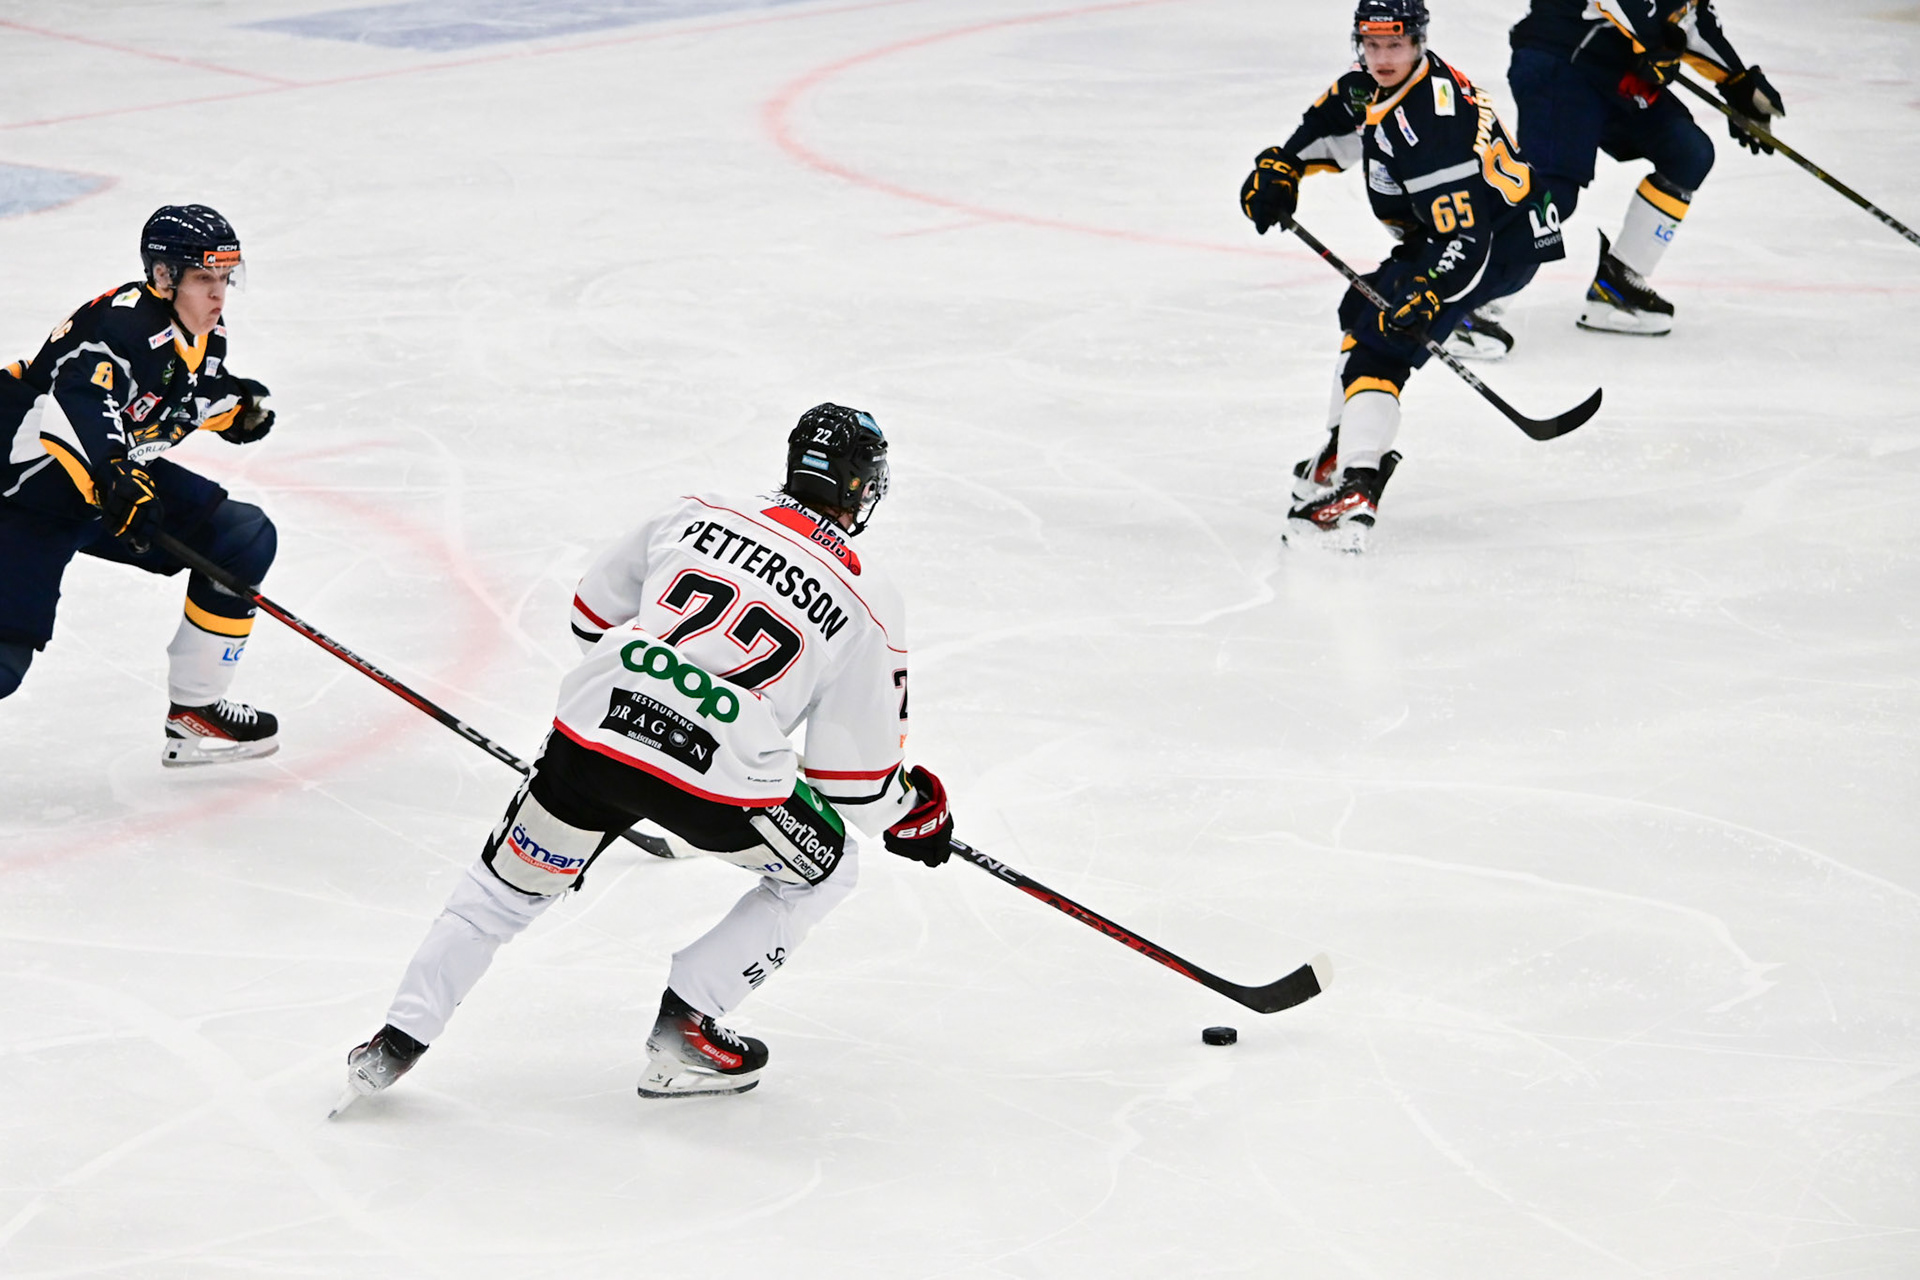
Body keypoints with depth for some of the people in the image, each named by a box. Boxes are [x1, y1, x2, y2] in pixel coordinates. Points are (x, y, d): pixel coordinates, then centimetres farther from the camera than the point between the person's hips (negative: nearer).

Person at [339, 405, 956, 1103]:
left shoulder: (697, 515, 17)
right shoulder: (869, 606, 9)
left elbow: (595, 609, 28)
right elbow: (855, 783, 10)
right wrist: (914, 809, 30)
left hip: (594, 729, 3)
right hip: (721, 772, -3)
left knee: (508, 884, 25)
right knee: (824, 871, 24)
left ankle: (399, 1038, 18)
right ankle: (683, 1030, 16)